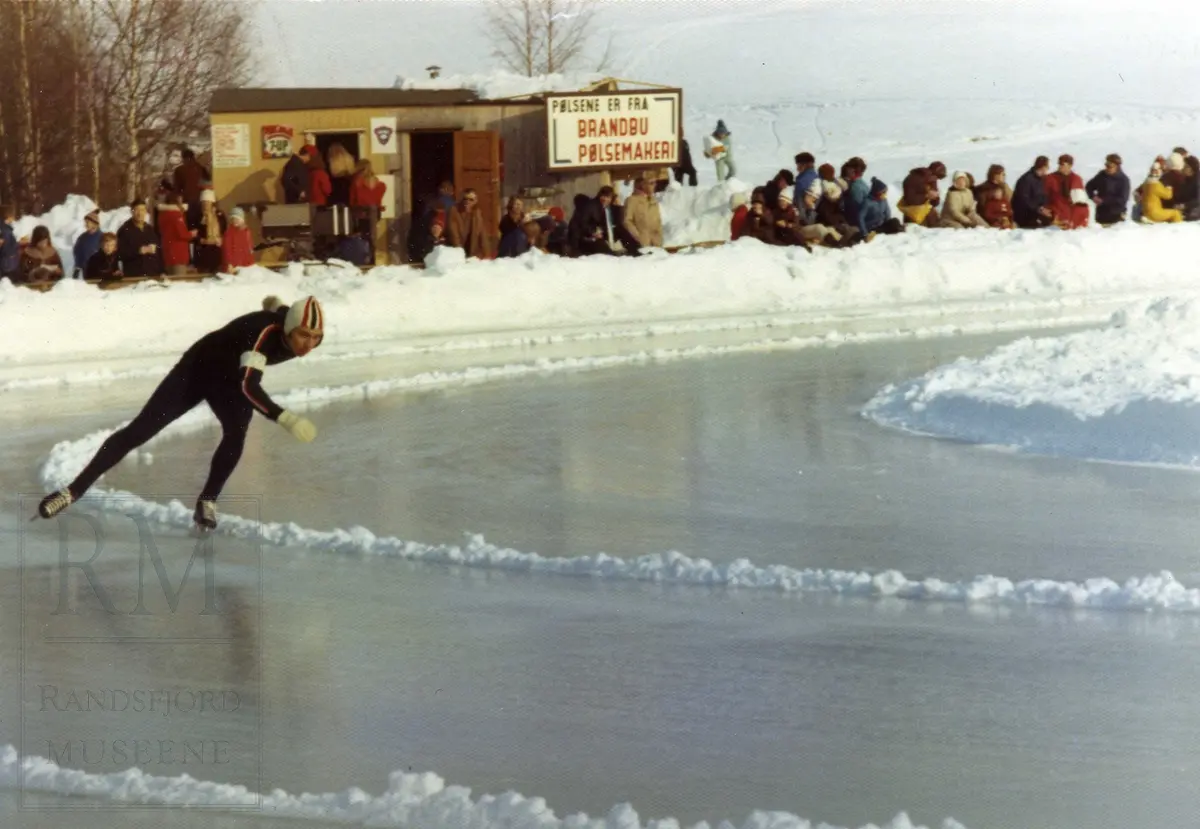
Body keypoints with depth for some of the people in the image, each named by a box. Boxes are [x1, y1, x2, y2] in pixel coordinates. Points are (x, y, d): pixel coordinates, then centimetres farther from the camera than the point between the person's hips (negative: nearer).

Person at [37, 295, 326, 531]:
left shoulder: (309, 335, -20)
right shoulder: (264, 332, -42)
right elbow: (248, 386, -54)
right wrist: (285, 417, -64)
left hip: (232, 379, 5)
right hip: (199, 368, -5)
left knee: (236, 433, -25)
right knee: (140, 430, -5)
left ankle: (207, 502, -7)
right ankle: (74, 490, 3)